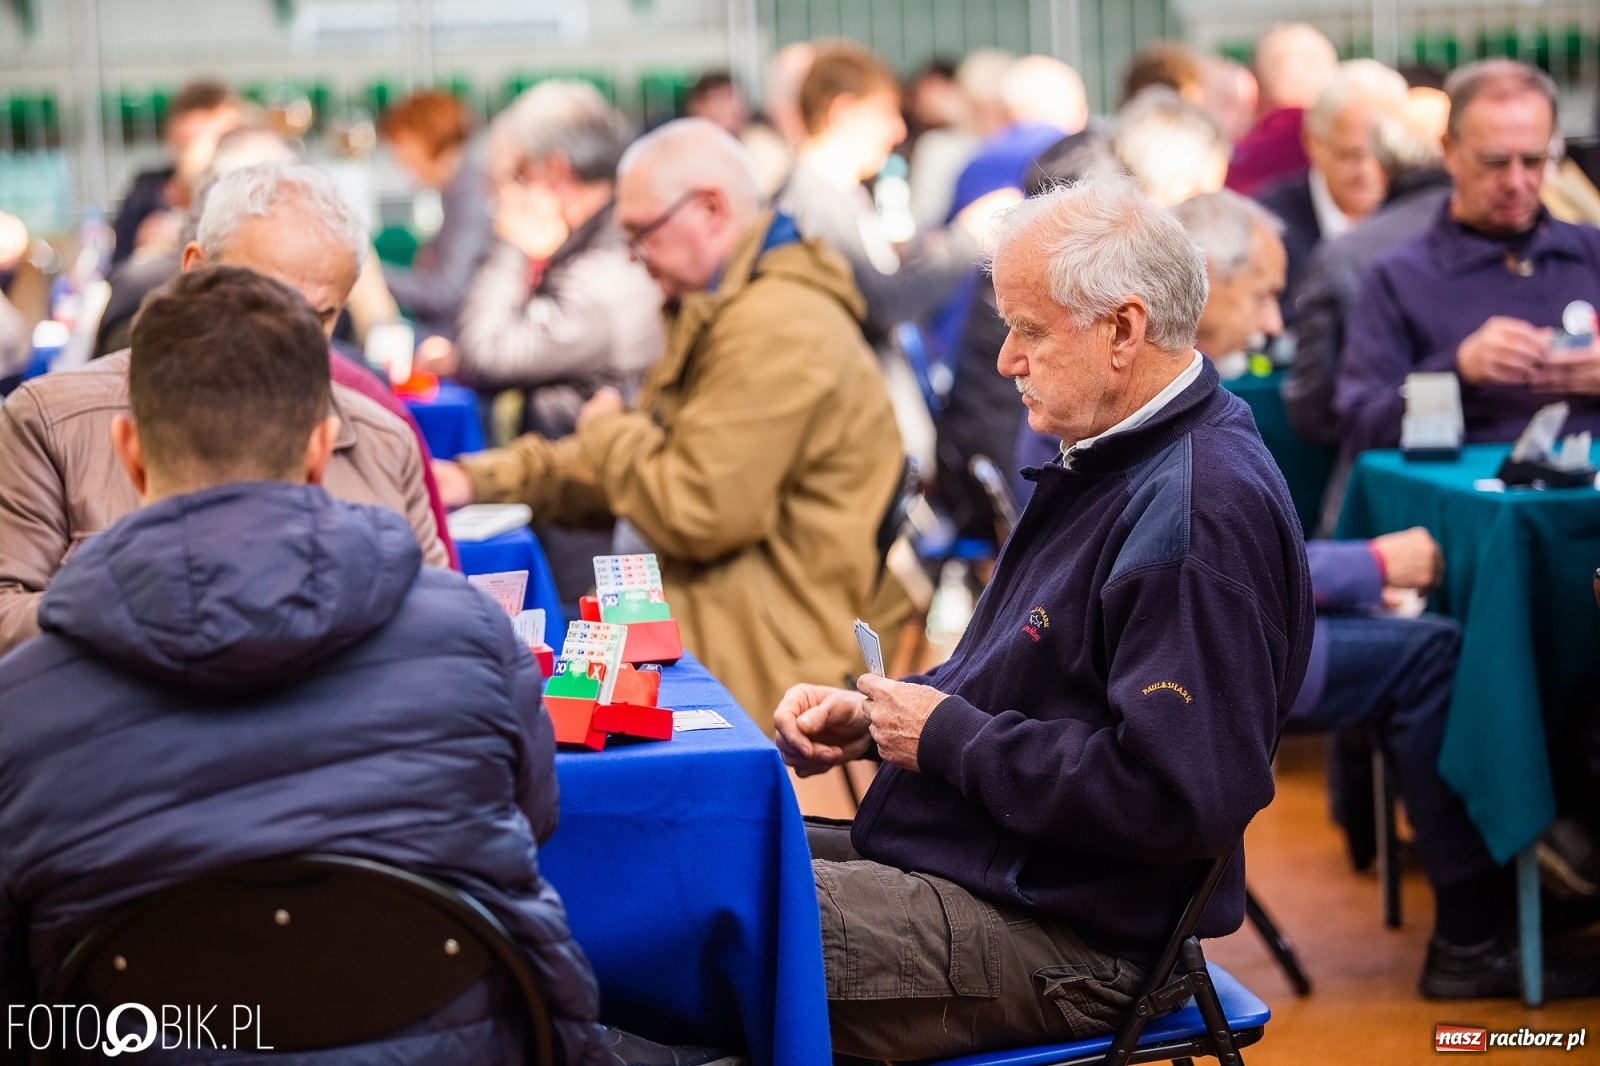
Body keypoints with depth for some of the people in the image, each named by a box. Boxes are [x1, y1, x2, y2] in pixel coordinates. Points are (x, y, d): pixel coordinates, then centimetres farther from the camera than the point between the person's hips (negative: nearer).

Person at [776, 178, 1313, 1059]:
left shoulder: (1198, 512, -21)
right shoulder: (1109, 462, 13)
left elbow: (1176, 796, -28)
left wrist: (948, 737, -16)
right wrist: (870, 717, 5)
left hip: (1070, 943, -11)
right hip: (951, 853, 11)